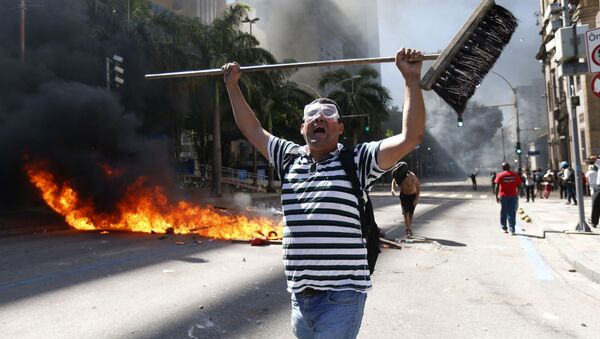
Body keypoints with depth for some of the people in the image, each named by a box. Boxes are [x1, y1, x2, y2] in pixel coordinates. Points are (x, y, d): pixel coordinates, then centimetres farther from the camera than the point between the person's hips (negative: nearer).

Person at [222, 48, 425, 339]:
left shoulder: (356, 161, -4)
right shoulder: (290, 159, 9)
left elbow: (411, 136, -12)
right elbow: (252, 129, 19)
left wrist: (411, 78, -14)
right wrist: (232, 85, 20)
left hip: (341, 297, -5)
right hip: (299, 296, 6)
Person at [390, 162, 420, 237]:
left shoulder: (412, 177, -27)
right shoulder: (398, 176, -17)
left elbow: (418, 187, -15)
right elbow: (394, 181, 5)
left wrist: (417, 199, -18)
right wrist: (393, 189, -14)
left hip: (412, 196, -2)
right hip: (403, 196, 2)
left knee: (410, 214, 6)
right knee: (406, 213, -14)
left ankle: (409, 228, 24)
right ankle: (409, 230, -15)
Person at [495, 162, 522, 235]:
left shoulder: (500, 175, -3)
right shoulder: (515, 175, 3)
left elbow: (497, 186, -10)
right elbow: (519, 186, 5)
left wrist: (496, 196, -7)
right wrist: (517, 194, 18)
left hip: (503, 196, -1)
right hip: (513, 196, 1)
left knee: (503, 212, 14)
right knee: (512, 213, 3)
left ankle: (504, 228, 21)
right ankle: (512, 230, -1)